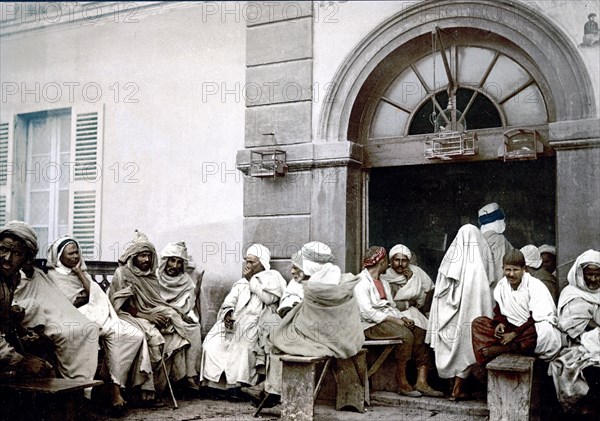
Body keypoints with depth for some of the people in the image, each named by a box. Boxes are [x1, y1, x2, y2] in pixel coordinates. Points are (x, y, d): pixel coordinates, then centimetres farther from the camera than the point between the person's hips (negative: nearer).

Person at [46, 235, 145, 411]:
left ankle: (116, 386, -22)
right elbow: (70, 303, -6)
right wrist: (87, 296, 6)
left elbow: (92, 293, 8)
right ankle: (115, 388, -28)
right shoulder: (54, 275, 6)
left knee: (136, 335, -17)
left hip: (98, 314, 7)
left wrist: (79, 272, 5)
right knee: (115, 333, -35)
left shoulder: (80, 271, 26)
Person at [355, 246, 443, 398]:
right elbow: (367, 312, -16)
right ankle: (402, 384, -22)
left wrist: (403, 318, -2)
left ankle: (421, 382, -18)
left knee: (421, 333, -13)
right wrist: (393, 319, -20)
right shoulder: (361, 282, -5)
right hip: (372, 325, -8)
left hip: (389, 320, 8)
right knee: (406, 335, -30)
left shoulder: (384, 283, 25)